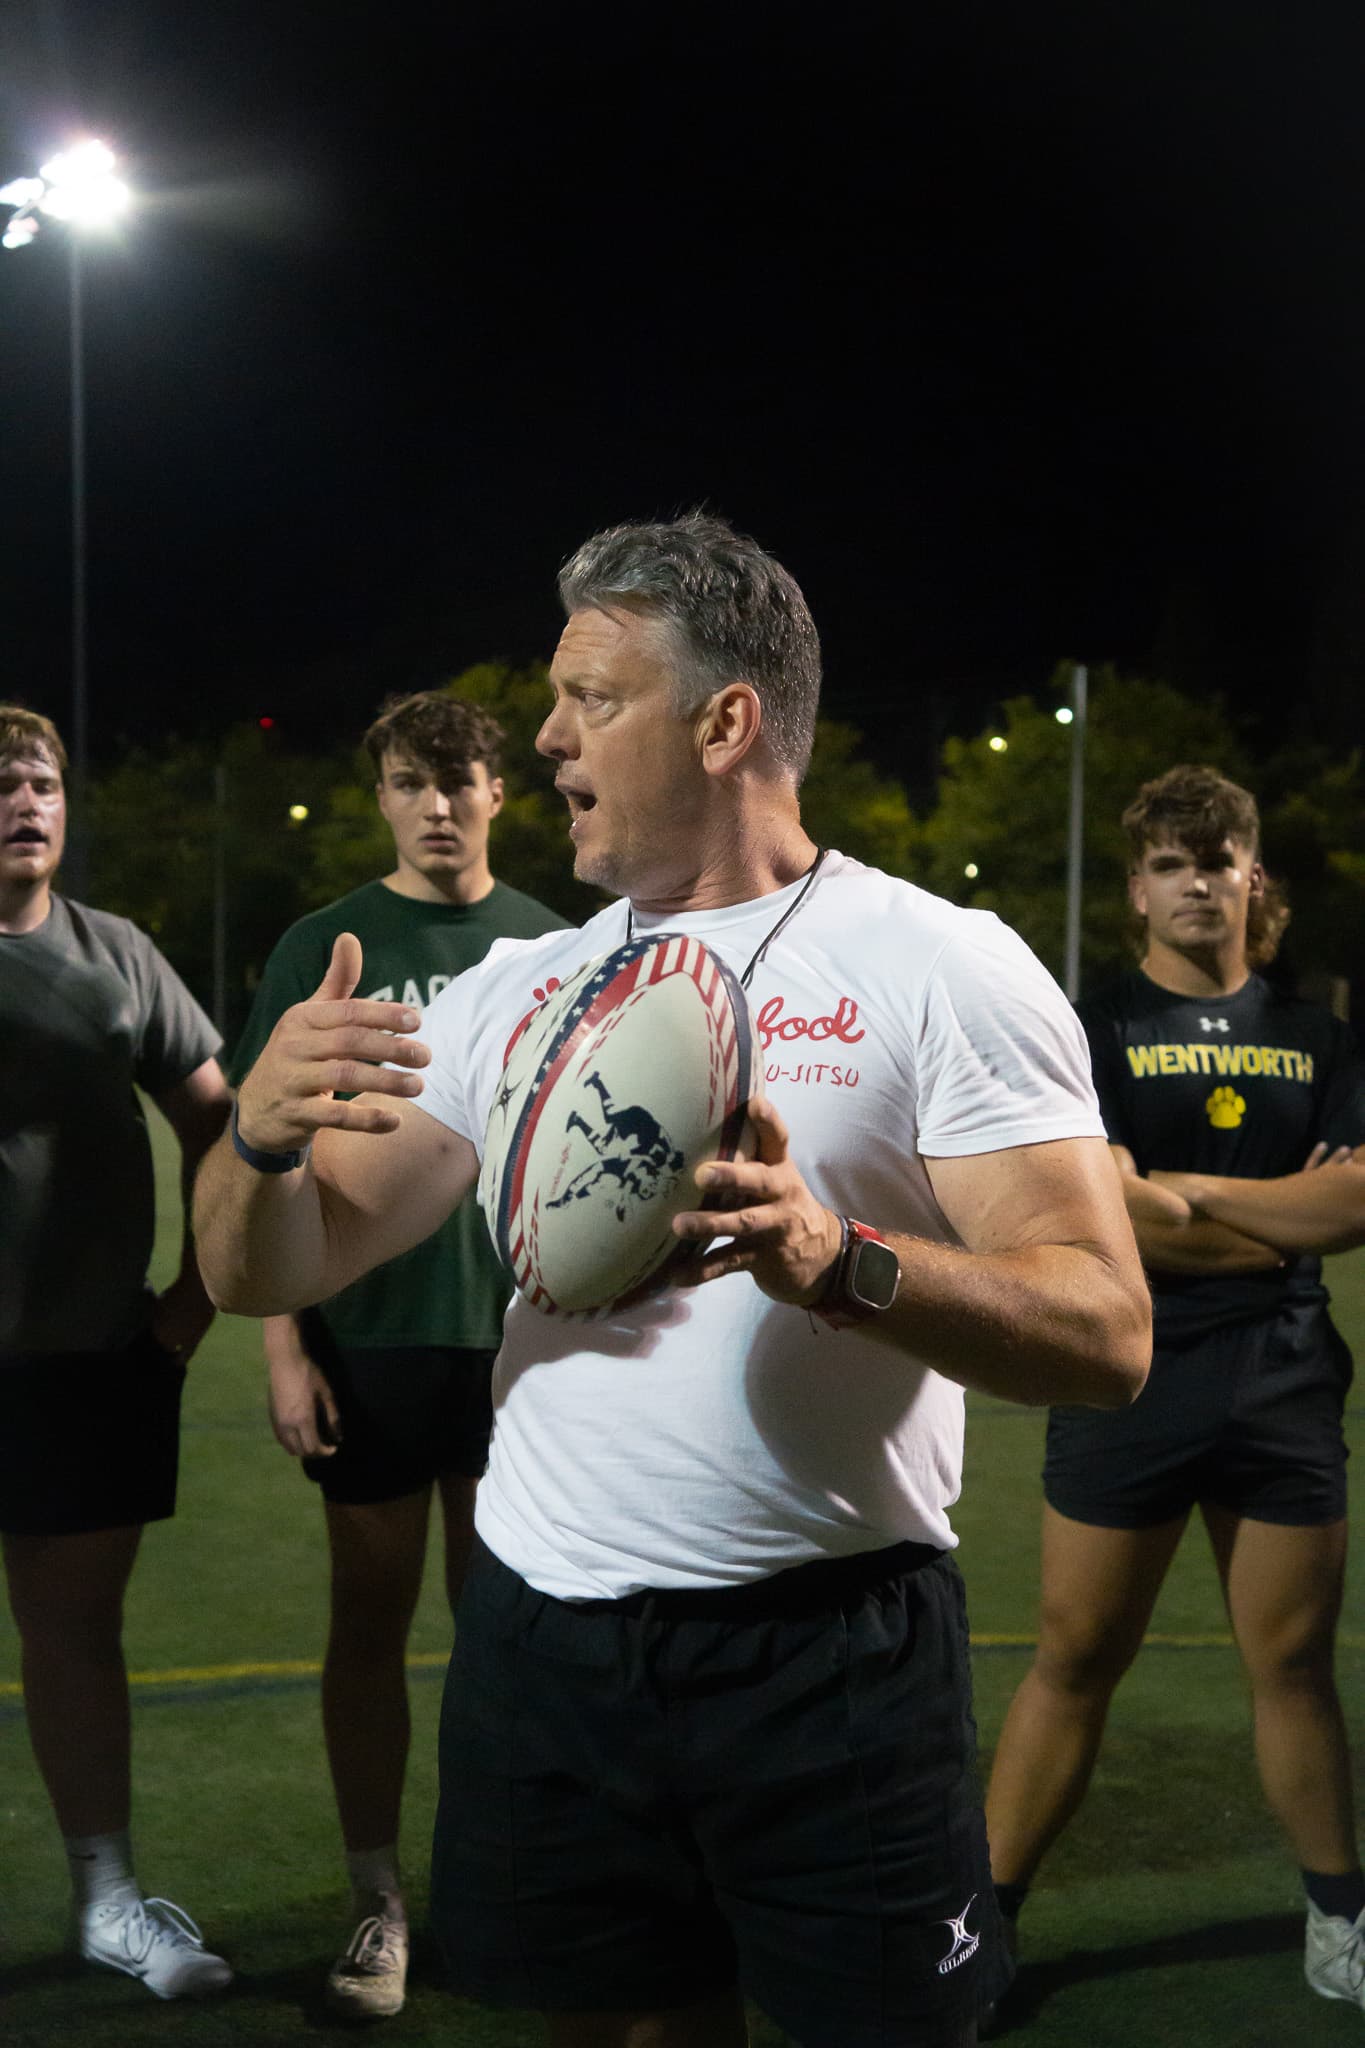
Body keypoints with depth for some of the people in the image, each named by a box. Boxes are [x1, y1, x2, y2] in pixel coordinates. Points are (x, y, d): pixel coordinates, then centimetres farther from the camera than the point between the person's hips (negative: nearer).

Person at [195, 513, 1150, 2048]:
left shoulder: (940, 966, -7)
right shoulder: (515, 989, 7)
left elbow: (1105, 1331, -15)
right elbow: (263, 1275, 6)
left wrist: (839, 1262, -32)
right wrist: (263, 1130, -16)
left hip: (837, 1650, -4)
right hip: (543, 1636, 4)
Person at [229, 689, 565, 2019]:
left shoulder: (553, 949, 5)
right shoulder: (325, 947, 0)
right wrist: (283, 1343, -7)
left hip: (520, 1336, 1)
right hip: (368, 1339, -1)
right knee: (371, 1616, 7)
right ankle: (377, 1904, 19)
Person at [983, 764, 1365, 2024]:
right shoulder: (1096, 1032, 0)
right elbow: (1097, 1215, -13)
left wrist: (1186, 1189, -11)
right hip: (1129, 1388, -3)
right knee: (1074, 1661, 2)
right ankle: (981, 1920, 14)